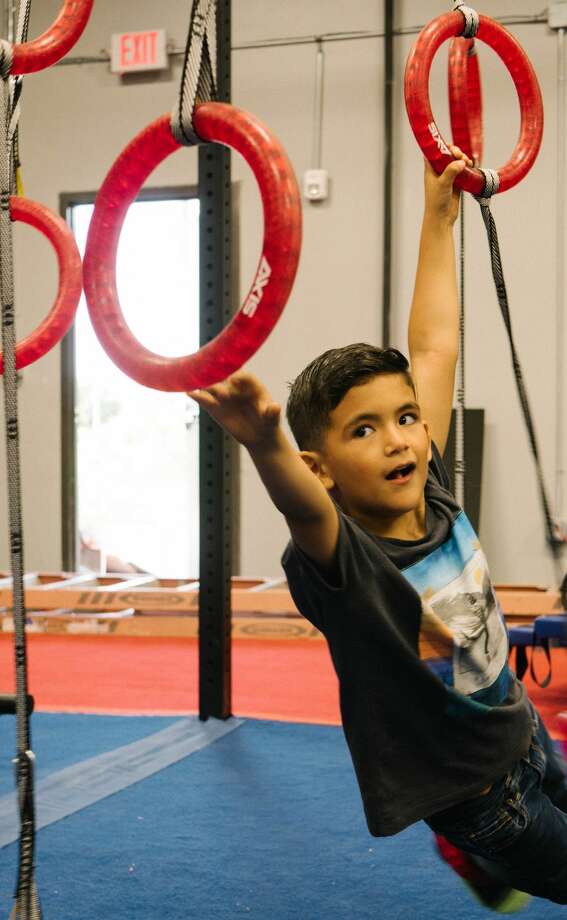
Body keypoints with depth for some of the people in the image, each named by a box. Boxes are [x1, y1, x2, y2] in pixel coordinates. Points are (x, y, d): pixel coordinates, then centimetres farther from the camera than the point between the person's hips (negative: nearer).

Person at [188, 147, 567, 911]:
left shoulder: (434, 497, -12)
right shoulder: (344, 563, -28)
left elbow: (434, 350, -5)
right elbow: (300, 504, -51)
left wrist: (440, 221, 0)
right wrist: (264, 443, -72)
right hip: (470, 788, -6)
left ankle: (473, 854, 49)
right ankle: (475, 849, 27)